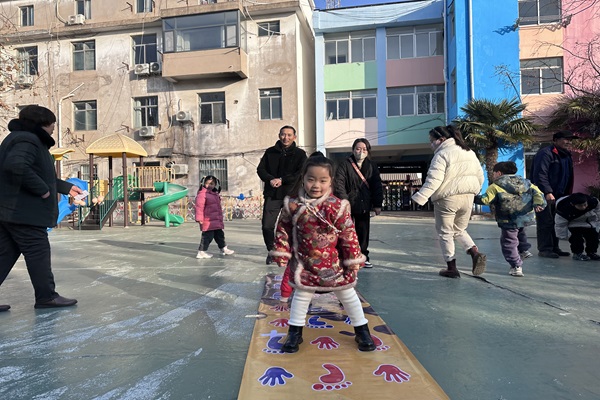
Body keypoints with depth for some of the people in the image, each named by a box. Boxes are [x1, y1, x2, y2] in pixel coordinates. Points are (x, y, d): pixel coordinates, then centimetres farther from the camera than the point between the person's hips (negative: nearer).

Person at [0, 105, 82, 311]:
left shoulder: (26, 139, 23)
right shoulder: (27, 140, -12)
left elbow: (41, 174, 30)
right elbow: (17, 166, -32)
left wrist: (67, 187, 33)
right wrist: (42, 190, -22)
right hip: (24, 212, -11)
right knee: (38, 253, -2)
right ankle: (46, 296, 8)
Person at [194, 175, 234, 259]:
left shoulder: (215, 194, 17)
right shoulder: (202, 194, -13)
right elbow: (199, 207, -19)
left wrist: (220, 217, 30)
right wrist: (199, 218, -23)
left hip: (217, 221, 9)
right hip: (208, 221, -9)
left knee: (220, 234, 19)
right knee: (207, 236, -6)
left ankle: (223, 249, 32)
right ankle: (201, 252, 3)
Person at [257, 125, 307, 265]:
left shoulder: (300, 154, 3)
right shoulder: (270, 152, 11)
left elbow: (302, 173, -8)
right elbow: (260, 169, 7)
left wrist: (282, 180, -16)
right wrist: (270, 179, -13)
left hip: (292, 195, -2)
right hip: (272, 194, 2)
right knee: (267, 225, -2)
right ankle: (271, 251, 18)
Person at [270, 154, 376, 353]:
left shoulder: (337, 206, -18)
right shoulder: (292, 205, -12)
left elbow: (349, 235, -12)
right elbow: (283, 230, -1)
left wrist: (353, 260, -8)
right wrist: (282, 254, -2)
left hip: (334, 263, -1)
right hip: (304, 263, 1)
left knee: (348, 295, 14)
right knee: (301, 296, 15)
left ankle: (362, 331, 32)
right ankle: (295, 332, 32)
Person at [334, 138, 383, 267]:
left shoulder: (372, 166, 8)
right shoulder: (344, 165, -5)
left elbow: (377, 186, 8)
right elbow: (339, 185, -13)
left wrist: (377, 204, 1)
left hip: (364, 206, 4)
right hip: (348, 206, -3)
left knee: (363, 232, 9)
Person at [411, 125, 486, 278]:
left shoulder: (442, 154, -12)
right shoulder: (469, 152, 13)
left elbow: (434, 180, -23)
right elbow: (480, 175, 17)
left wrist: (420, 197, -24)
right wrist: (474, 190, 29)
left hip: (447, 199, -7)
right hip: (467, 197, 7)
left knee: (445, 233, 7)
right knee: (459, 230, 23)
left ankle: (451, 268, 10)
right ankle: (476, 253, 1)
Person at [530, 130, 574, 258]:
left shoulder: (566, 155, 17)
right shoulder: (545, 153, -12)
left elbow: (569, 178, 22)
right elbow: (540, 175, -20)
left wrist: (567, 194, 14)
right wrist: (548, 192, -25)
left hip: (558, 195, 9)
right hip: (544, 195, -9)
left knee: (556, 222, 11)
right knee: (545, 222, -5)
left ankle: (554, 248, 20)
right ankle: (544, 249, 0)